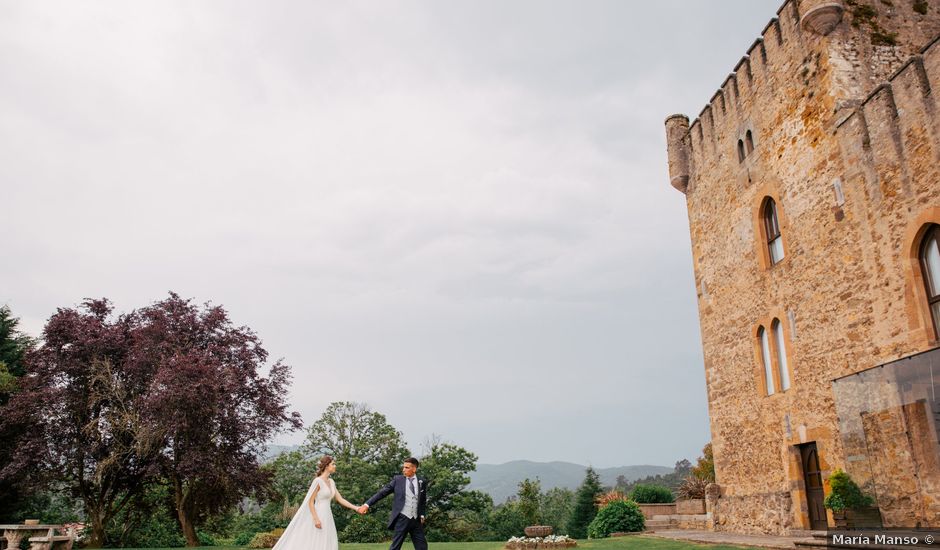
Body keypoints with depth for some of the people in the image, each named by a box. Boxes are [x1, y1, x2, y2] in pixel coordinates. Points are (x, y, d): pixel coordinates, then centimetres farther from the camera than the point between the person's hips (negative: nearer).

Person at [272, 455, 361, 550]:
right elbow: (310, 501, -14)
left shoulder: (331, 482, 12)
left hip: (327, 517, 8)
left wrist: (355, 508, 6)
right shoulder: (318, 481, -12)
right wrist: (315, 519, -20)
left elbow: (340, 499, 13)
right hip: (318, 516, -8)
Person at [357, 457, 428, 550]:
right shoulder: (397, 479, 0)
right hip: (402, 518, -2)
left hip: (416, 520, 2)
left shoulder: (422, 482, 5)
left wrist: (422, 515, 4)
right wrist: (367, 504, -7)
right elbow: (382, 493, -1)